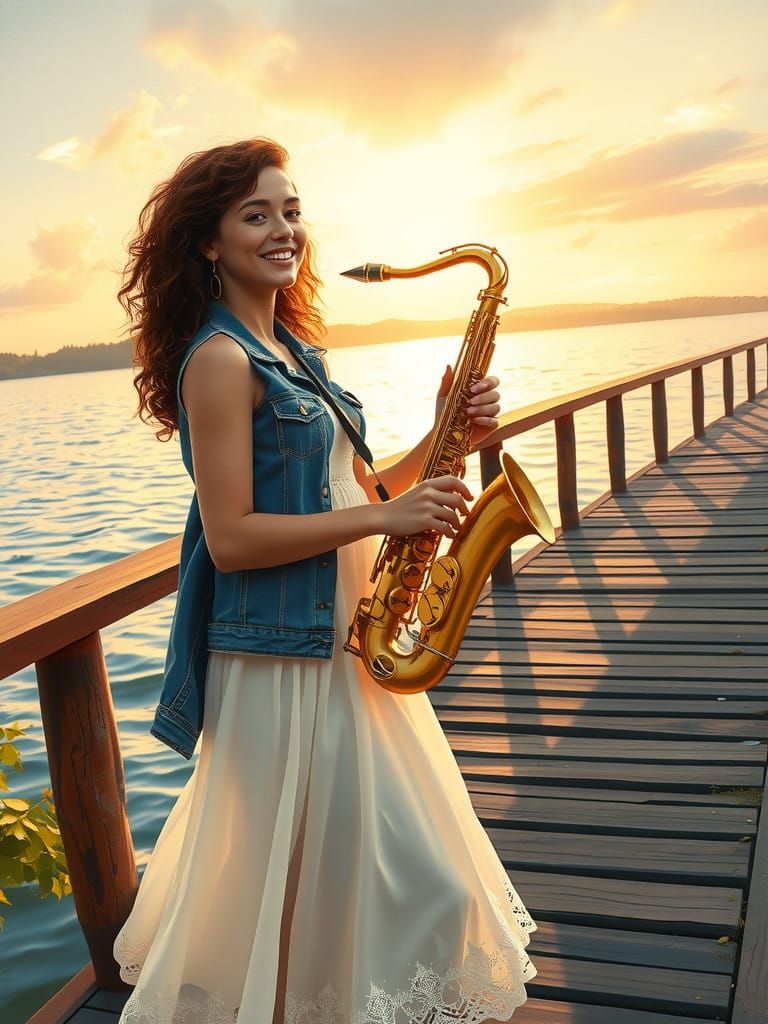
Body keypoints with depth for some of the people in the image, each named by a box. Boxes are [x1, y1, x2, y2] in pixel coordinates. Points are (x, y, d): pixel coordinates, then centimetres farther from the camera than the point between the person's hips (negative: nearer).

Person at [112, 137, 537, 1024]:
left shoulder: (295, 348, 12)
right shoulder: (219, 359, -15)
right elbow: (230, 538, -20)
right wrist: (386, 516, -21)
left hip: (346, 636, 9)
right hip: (279, 658, -9)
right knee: (316, 871, 5)